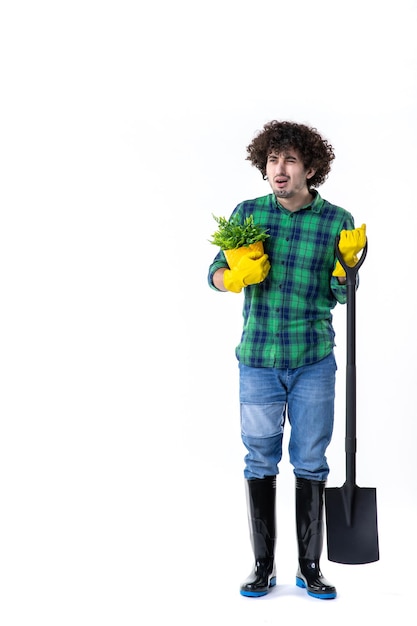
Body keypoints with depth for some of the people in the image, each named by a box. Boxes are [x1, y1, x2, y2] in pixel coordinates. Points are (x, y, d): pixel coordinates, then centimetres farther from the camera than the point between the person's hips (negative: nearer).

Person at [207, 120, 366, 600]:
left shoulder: (337, 221, -1)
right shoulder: (247, 213, 2)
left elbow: (341, 297, 3)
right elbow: (216, 273, 6)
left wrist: (348, 261, -16)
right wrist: (237, 276, -15)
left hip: (313, 362, 0)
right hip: (258, 360, 1)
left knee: (310, 463, 6)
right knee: (260, 462, 7)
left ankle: (310, 568, 20)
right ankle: (263, 565, 21)